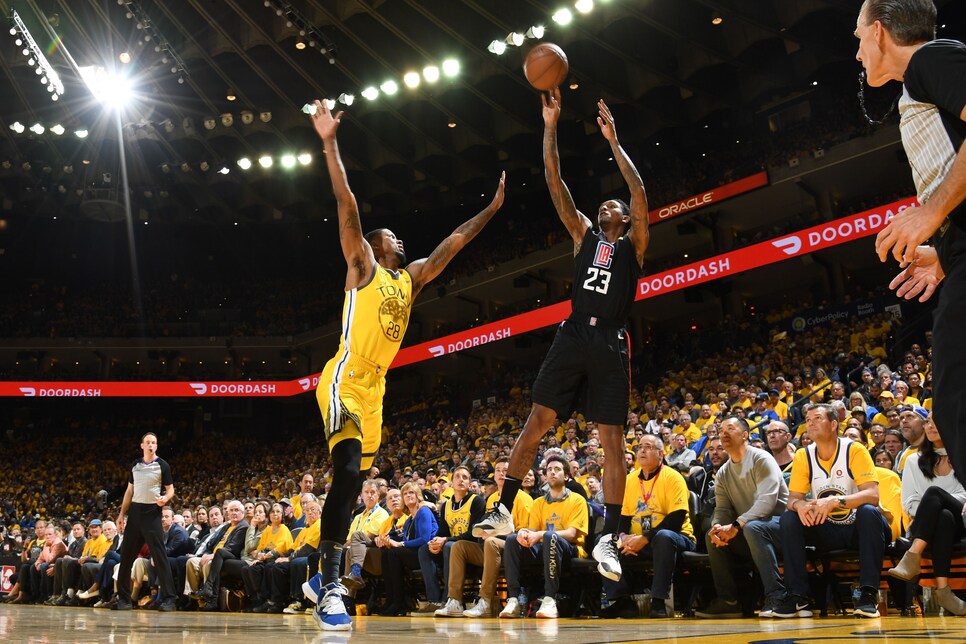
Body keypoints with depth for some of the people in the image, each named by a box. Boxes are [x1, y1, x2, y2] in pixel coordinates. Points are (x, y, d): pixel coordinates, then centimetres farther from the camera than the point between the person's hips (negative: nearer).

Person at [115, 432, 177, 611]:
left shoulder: (162, 465, -1)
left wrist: (165, 498, -23)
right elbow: (130, 491, 16)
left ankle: (168, 598, -8)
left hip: (152, 512, -5)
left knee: (159, 555, -9)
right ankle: (123, 598, 16)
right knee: (126, 555, 6)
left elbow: (170, 489, -1)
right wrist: (122, 513, 10)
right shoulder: (135, 465, 11)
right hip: (135, 511, 5)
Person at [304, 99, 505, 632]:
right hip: (344, 382, -8)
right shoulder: (363, 265, 0)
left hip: (374, 389, 8)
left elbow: (449, 245, 23)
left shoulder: (411, 278, 19)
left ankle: (323, 576, 23)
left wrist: (491, 209, 25)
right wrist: (330, 143, -15)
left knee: (353, 483, 11)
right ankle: (331, 589, -27)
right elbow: (347, 206, -8)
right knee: (346, 474, -23)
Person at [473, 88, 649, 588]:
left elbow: (639, 191, -4)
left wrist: (613, 140, -6)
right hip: (573, 336, 3)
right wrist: (550, 127, 3)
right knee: (536, 421, -4)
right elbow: (555, 183, 11)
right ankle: (504, 511, 2)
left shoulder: (633, 243, 12)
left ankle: (608, 540, -4)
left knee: (611, 440, -5)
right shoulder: (584, 235, 19)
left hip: (611, 344, -3)